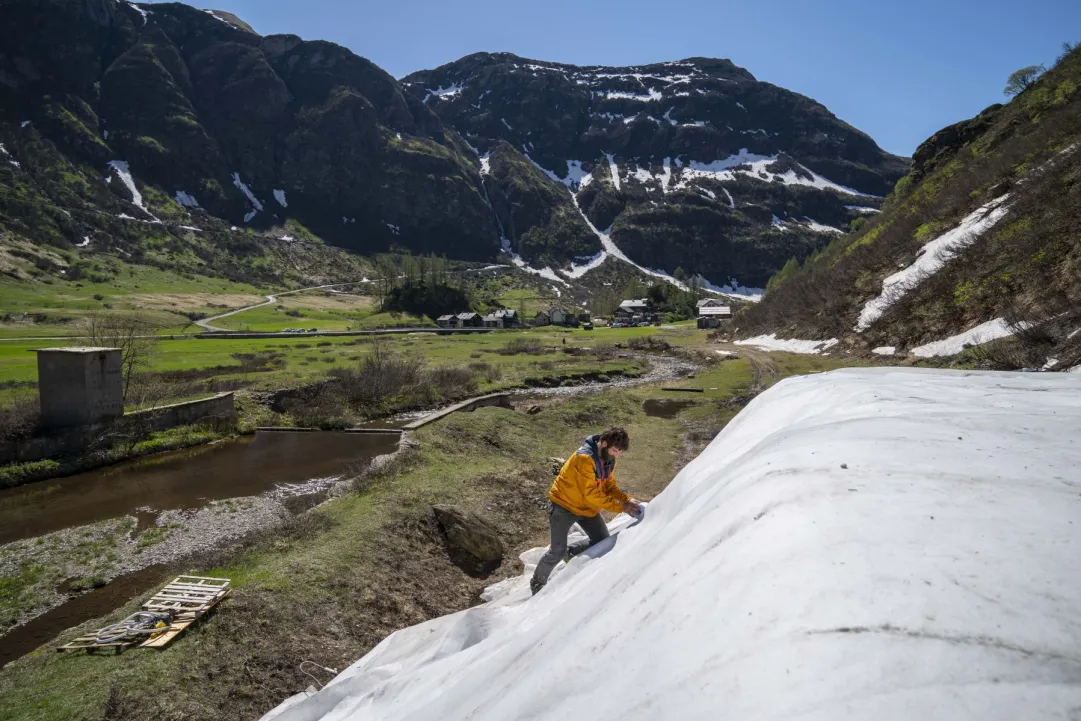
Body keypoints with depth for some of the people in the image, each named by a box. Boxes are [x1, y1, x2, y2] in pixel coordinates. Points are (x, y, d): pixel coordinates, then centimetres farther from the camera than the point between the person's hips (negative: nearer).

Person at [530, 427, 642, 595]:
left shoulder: (608, 458, -4)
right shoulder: (584, 458, -31)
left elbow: (609, 485, 2)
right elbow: (591, 494, -30)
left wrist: (626, 499, -16)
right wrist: (621, 507, -28)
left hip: (587, 507, 8)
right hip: (563, 505, -8)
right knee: (558, 550, -5)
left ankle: (572, 553, 29)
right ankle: (537, 584, 19)